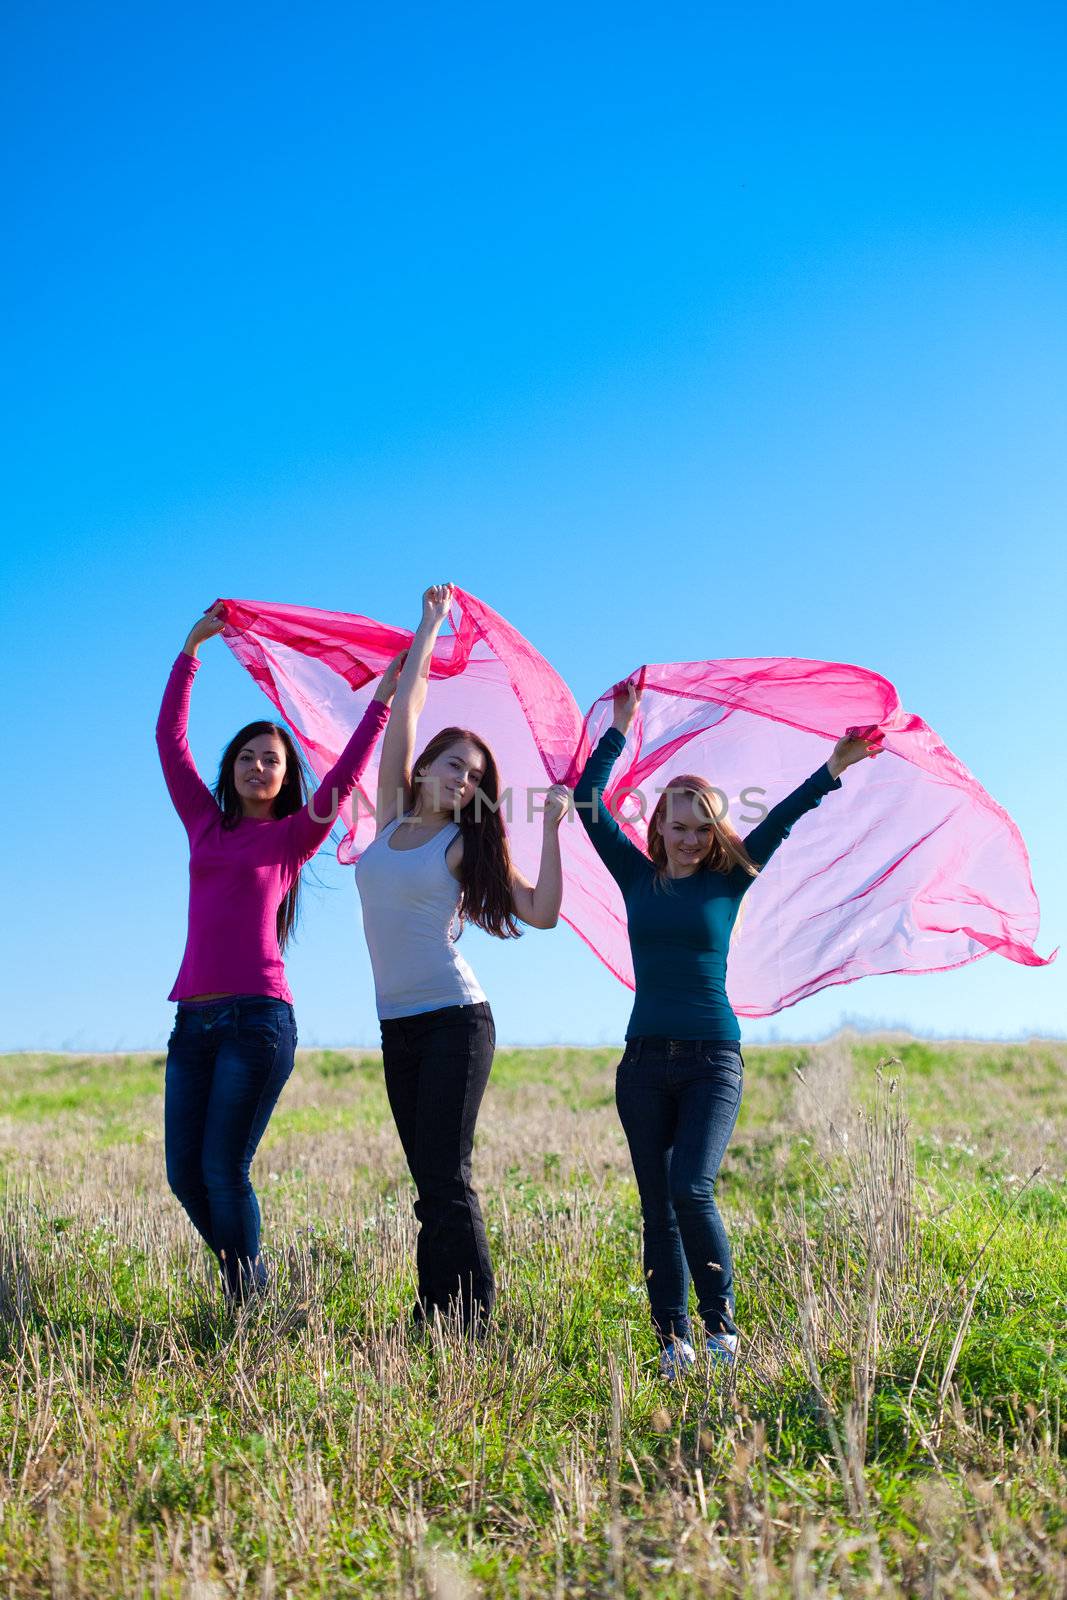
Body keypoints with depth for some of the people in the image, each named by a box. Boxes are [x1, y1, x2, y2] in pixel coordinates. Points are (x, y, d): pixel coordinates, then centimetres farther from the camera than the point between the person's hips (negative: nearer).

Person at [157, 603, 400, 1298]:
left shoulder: (293, 836, 8)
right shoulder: (205, 824, 17)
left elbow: (346, 772, 1)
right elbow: (170, 737, 19)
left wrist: (384, 698, 4)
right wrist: (192, 648, 21)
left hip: (257, 1017, -4)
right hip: (195, 1019, 4)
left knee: (223, 1169, -8)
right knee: (184, 1172, 3)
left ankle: (248, 1309, 4)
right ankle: (250, 1275, 24)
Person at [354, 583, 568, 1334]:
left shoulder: (468, 845, 2)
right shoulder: (393, 817, 11)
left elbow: (541, 911, -6)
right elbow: (405, 708, 12)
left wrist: (552, 827, -11)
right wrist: (431, 625, 17)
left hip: (454, 1019, -4)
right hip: (397, 1025, 5)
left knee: (444, 1179, -10)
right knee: (431, 1184, 7)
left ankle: (471, 1321, -6)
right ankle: (432, 1322, 10)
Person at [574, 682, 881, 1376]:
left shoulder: (728, 881, 5)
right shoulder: (637, 878, 8)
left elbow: (779, 821, -4)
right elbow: (587, 802, 3)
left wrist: (831, 772, -14)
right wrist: (620, 729, 2)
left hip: (713, 1059, -2)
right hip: (645, 1060, 2)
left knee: (691, 1190, -17)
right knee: (657, 1207, 2)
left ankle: (722, 1322, 1)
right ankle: (674, 1342, 8)